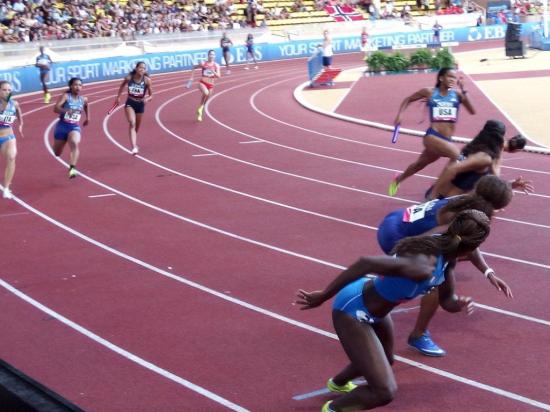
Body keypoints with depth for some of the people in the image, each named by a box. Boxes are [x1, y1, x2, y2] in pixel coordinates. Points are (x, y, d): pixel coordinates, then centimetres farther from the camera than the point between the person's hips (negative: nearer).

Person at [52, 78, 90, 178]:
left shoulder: (83, 100, 3)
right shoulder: (65, 96, -10)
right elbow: (56, 108, -24)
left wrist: (88, 117, 31)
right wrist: (66, 110, -41)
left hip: (75, 127, 1)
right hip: (62, 126, -1)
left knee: (75, 144, -32)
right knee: (57, 153, 13)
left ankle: (72, 169, -40)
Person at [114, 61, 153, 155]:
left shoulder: (147, 80, -15)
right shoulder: (129, 78, -13)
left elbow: (151, 95, -8)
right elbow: (122, 85, 10)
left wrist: (147, 99, -30)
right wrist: (118, 97, 14)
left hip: (140, 104, 1)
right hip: (130, 103, -1)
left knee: (137, 127, 16)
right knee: (132, 123, -22)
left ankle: (134, 144, 45)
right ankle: (134, 147, -32)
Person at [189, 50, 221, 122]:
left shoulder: (216, 65, -1)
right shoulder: (203, 64, -5)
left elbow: (218, 76, -10)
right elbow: (194, 68, 9)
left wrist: (214, 72, -29)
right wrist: (192, 78, 4)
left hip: (210, 84, 3)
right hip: (202, 82, -3)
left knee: (206, 100, 10)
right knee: (206, 93, -33)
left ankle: (200, 113, 34)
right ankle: (200, 107, -10)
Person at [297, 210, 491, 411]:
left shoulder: (446, 254, -9)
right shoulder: (424, 266, -38)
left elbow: (446, 299, 4)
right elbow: (365, 263, -42)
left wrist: (459, 304, -20)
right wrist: (322, 297, -34)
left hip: (375, 309, 10)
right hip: (353, 311, -9)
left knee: (386, 361, 34)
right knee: (385, 391, -10)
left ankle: (337, 383, 64)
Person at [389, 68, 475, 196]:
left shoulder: (457, 94, 4)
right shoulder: (429, 92, 0)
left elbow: (472, 111, -6)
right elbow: (408, 99, 16)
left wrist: (464, 92, -12)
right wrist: (399, 116, 6)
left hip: (447, 140, 4)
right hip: (432, 136, -4)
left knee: (420, 163, 24)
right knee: (457, 155, -28)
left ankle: (398, 179, 51)